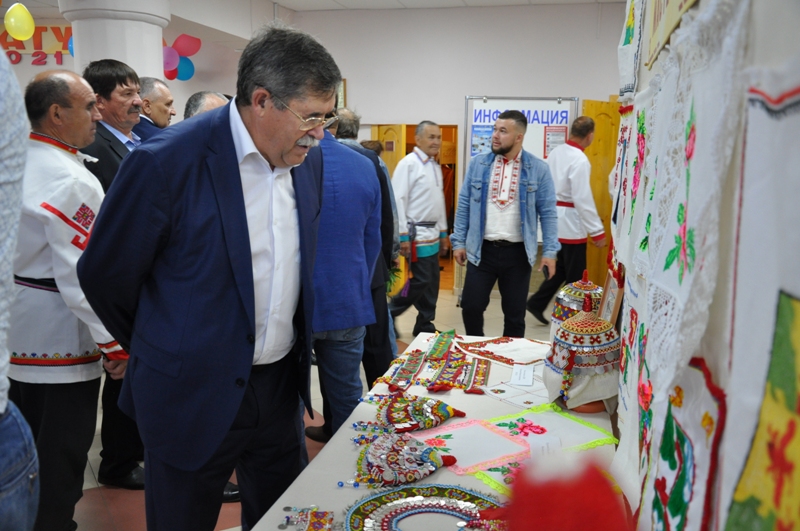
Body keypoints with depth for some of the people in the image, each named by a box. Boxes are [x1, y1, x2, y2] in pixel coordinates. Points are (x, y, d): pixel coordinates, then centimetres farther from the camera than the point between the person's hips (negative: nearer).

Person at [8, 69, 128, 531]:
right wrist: (116, 343, -17)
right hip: (60, 340, -9)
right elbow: (85, 275, -24)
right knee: (62, 455, 5)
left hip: (18, 335, 9)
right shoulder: (71, 180, -21)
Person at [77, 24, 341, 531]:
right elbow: (105, 274, -7)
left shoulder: (309, 159, -1)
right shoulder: (167, 161, -20)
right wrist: (163, 349, 6)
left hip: (282, 385, 6)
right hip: (195, 394, -5)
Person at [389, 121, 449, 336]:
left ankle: (425, 325, 21)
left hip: (432, 234, 8)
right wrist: (403, 236, -19)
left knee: (432, 282, 10)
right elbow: (398, 201, -16)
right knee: (421, 281, -7)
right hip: (416, 234, -8)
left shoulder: (436, 166, 14)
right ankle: (388, 313, 9)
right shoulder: (408, 163, -12)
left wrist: (443, 232, 19)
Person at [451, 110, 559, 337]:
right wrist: (459, 242, 1)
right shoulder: (478, 163, 2)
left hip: (517, 252, -1)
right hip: (481, 249, 1)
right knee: (471, 307, 4)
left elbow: (548, 212, -2)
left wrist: (550, 251, -7)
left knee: (515, 314, 10)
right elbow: (464, 205, 5)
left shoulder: (538, 169, -3)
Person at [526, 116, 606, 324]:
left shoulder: (556, 152, 5)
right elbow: (583, 199, -22)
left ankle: (537, 303, 18)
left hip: (555, 219, 8)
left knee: (560, 267, 20)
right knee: (575, 276, 6)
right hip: (570, 223, -8)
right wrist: (597, 231, -17)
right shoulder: (580, 160, -19)